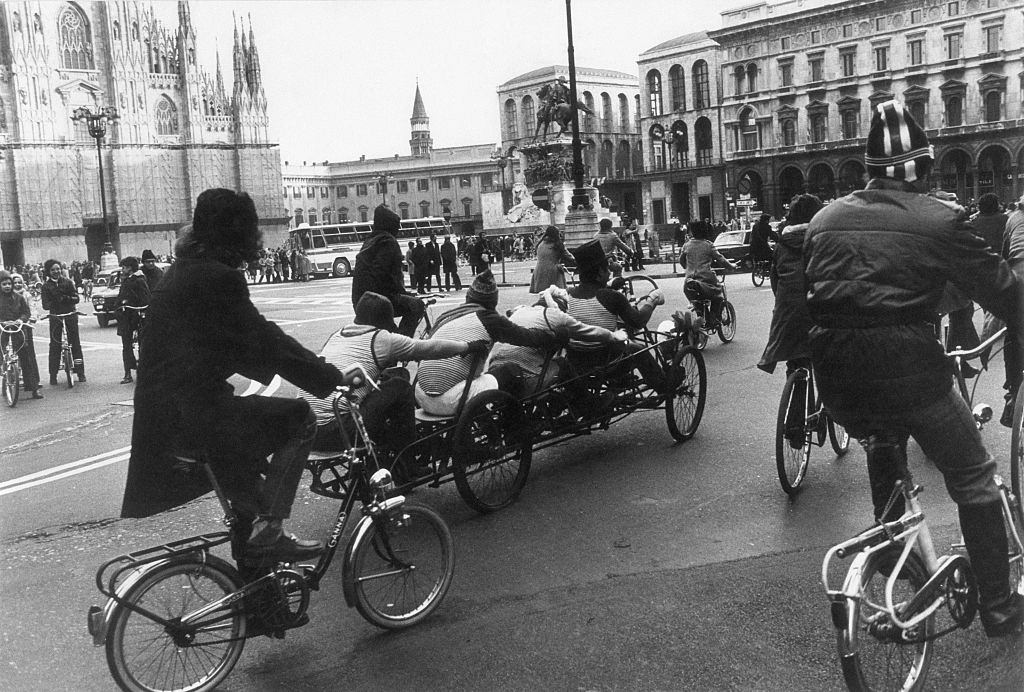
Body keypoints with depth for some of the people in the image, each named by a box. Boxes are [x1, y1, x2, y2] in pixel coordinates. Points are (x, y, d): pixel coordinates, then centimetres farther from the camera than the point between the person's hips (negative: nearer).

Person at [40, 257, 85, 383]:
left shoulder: (67, 282, 4)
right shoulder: (46, 286, 2)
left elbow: (76, 298, -1)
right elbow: (45, 304, -3)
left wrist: (66, 298, -20)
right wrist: (54, 302, -22)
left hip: (70, 315, 0)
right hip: (55, 316, 0)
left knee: (75, 343, 1)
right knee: (54, 345, 0)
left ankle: (80, 373, 8)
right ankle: (53, 375, 6)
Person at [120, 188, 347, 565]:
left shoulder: (180, 272, 16)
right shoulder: (217, 278, -15)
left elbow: (239, 345, 22)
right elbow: (265, 341, -17)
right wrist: (331, 377, -9)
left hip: (161, 414, 10)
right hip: (193, 417, -10)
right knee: (298, 418, -3)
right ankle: (267, 532, -4)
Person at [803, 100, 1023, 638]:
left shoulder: (826, 219, 13)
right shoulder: (940, 219, -1)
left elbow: (807, 295, 20)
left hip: (836, 374, 5)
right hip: (907, 365, -5)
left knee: (882, 443, 36)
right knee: (973, 477, 15)